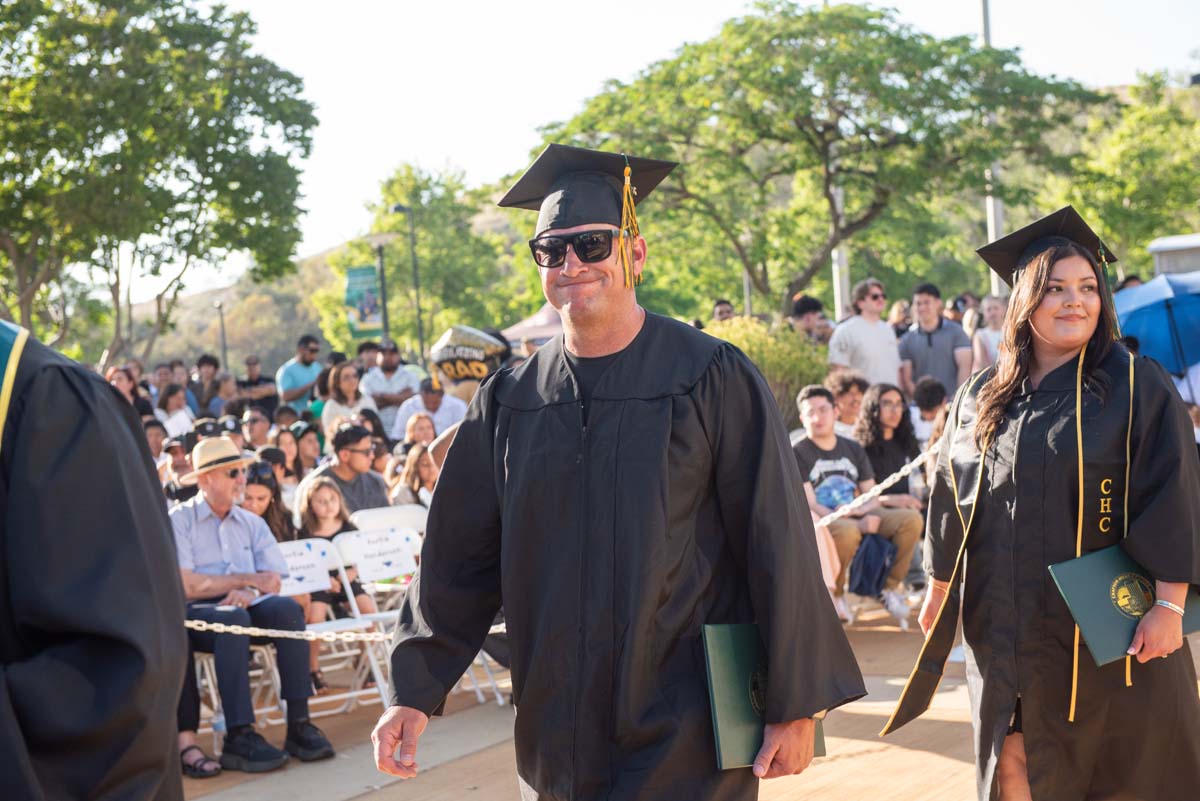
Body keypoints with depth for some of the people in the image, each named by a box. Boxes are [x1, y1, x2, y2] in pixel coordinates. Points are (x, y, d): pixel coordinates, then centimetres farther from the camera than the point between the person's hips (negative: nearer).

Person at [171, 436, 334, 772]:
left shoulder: (252, 523, 18)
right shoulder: (179, 521, 1)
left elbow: (273, 579, 6)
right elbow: (186, 586, -11)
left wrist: (247, 592, -17)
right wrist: (247, 579, -6)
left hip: (245, 608, 5)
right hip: (196, 616, -4)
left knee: (287, 608, -26)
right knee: (232, 618, -37)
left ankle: (298, 724, -27)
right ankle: (239, 736, -39)